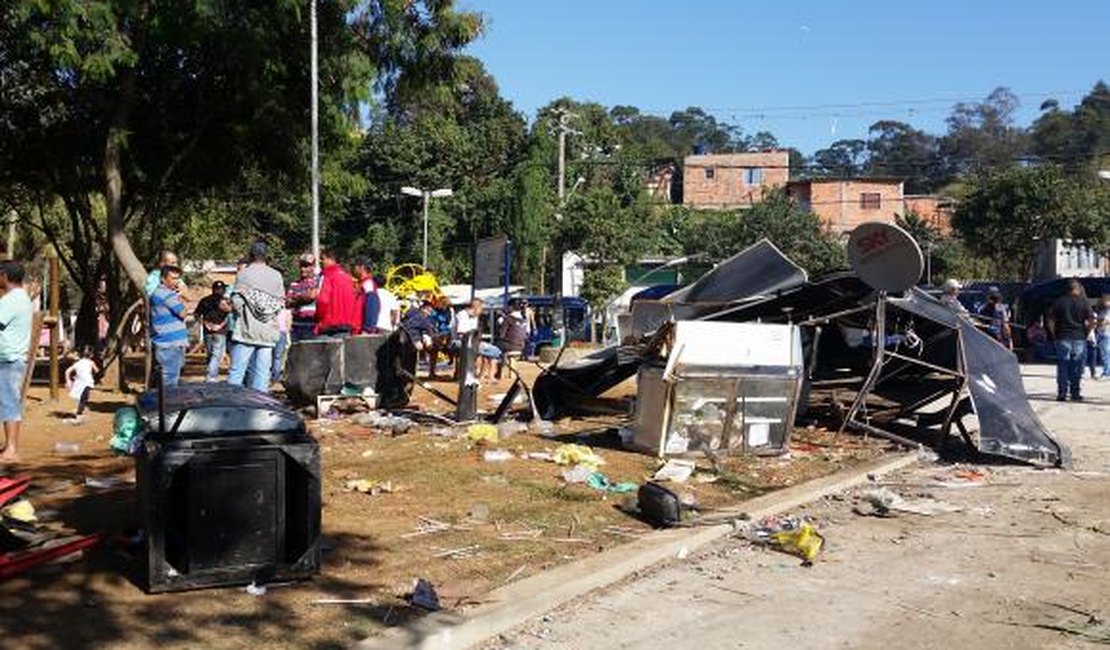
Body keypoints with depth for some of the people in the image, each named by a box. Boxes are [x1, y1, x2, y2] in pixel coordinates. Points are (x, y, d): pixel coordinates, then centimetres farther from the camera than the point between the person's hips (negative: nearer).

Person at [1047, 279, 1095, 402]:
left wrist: (1054, 335, 7)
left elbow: (1051, 321, -1)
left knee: (1062, 367, 3)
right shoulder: (1083, 302, 0)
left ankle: (1062, 393, 0)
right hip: (1079, 339, 0)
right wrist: (1086, 333, 5)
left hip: (1062, 338, 0)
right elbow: (1091, 321, -7)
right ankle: (1075, 393, 8)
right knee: (1077, 367, 6)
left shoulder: (1059, 302, 2)